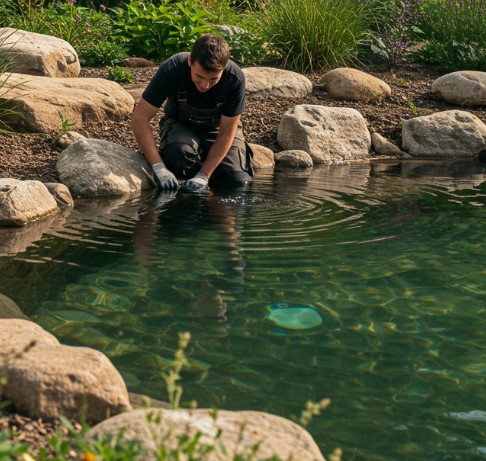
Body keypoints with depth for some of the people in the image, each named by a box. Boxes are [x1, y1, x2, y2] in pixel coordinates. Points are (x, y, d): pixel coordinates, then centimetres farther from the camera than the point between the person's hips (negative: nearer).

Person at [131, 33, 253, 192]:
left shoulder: (235, 79, -29)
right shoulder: (172, 69, -31)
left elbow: (226, 135, -21)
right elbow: (140, 118, -28)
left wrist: (203, 175, -30)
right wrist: (158, 166, -37)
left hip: (218, 128, 1)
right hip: (181, 125, -1)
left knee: (239, 182, -19)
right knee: (178, 153, -35)